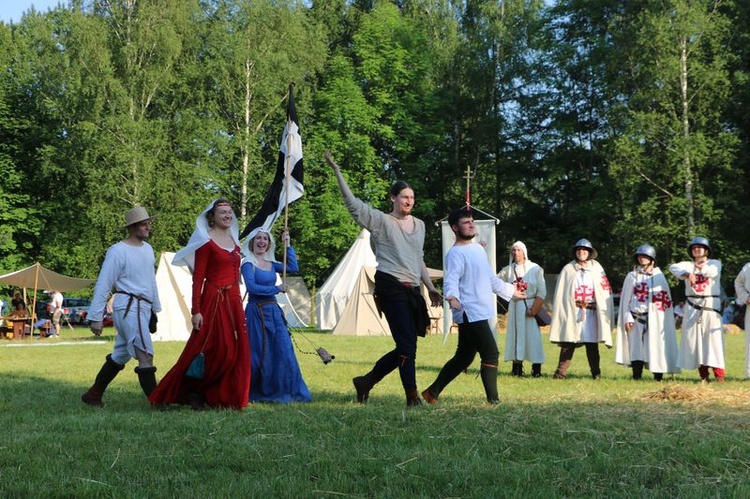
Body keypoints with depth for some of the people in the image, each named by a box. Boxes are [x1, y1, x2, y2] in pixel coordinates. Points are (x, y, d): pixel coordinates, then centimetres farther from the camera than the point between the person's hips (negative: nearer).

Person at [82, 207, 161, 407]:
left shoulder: (148, 248, 15)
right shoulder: (118, 251, -9)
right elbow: (103, 285, -9)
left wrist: (156, 308, 25)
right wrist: (96, 317, -10)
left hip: (143, 308, 8)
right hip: (128, 306, -8)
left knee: (120, 356, 14)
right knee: (145, 356, -13)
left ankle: (93, 395, 24)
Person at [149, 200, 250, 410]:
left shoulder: (233, 240, 15)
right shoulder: (206, 242, -7)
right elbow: (198, 278, -11)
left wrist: (238, 303, 16)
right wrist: (196, 311, -17)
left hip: (233, 302, 7)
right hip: (213, 300, -7)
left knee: (235, 351, 5)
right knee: (212, 350, -7)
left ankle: (225, 397, 14)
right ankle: (193, 393, 8)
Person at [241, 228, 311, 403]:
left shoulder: (271, 263, 14)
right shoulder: (248, 264, -6)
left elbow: (293, 267, 6)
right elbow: (252, 287, -17)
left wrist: (288, 246, 6)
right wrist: (276, 289, -13)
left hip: (273, 311, 6)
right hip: (256, 311, -6)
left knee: (284, 351, 2)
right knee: (258, 354, -2)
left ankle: (284, 391, 10)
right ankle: (252, 393, 11)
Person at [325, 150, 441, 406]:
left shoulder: (419, 224, 18)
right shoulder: (381, 221, -1)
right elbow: (353, 203, -10)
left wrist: (431, 287, 23)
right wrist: (337, 171, -17)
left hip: (412, 290, 7)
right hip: (391, 287, -7)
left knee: (405, 347, 7)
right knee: (407, 345, -12)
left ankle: (366, 381, 22)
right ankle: (412, 398, -5)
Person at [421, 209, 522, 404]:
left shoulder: (478, 248, 18)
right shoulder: (456, 253, -11)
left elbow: (490, 278, 30)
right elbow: (451, 279, -26)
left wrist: (510, 290, 39)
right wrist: (452, 297, -46)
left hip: (480, 313, 9)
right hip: (470, 313, -9)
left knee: (463, 358, 12)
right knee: (491, 354, -10)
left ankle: (432, 392, 20)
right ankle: (493, 398, -2)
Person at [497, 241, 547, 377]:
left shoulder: (535, 269, -1)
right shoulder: (508, 270, 9)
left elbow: (542, 291, -3)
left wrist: (534, 309, -11)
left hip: (531, 305, -3)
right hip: (515, 306, 3)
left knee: (532, 335, -6)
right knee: (515, 334, 2)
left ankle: (536, 368, -3)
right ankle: (517, 368, 5)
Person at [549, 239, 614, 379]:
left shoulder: (596, 269, 9)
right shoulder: (568, 270, 7)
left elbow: (605, 292, 8)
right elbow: (561, 294, 5)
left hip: (591, 313, 1)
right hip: (572, 313, -1)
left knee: (591, 343, 3)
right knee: (568, 343, -4)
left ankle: (596, 372, 11)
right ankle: (561, 372, -2)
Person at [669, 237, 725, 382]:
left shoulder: (715, 263, 11)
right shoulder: (688, 265, 13)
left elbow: (712, 272, -13)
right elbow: (673, 267, -9)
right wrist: (687, 274, -24)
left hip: (711, 305, -2)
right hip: (692, 307, 2)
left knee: (713, 337, -9)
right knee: (694, 339, -2)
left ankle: (719, 375, -12)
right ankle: (703, 375, 3)